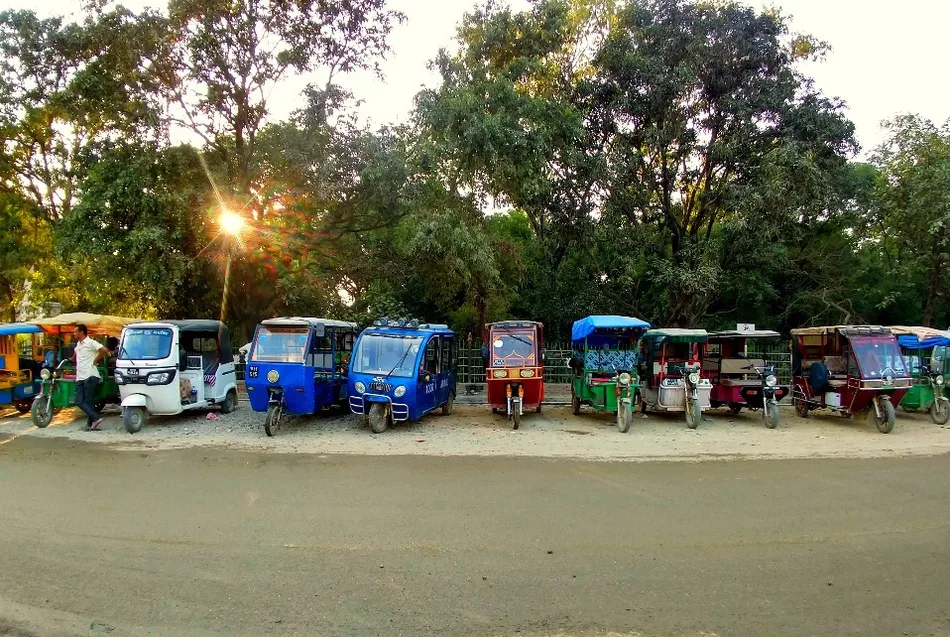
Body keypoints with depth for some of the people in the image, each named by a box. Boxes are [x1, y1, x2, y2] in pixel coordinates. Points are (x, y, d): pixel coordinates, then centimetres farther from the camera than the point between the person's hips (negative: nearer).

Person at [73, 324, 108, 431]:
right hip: (80, 378, 9)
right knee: (79, 402, -1)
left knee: (89, 401, -5)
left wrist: (95, 361, -14)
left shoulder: (90, 343, -9)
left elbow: (104, 350, -23)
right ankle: (96, 418, -2)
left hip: (90, 376, -8)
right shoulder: (78, 344, 18)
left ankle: (91, 423, 2)